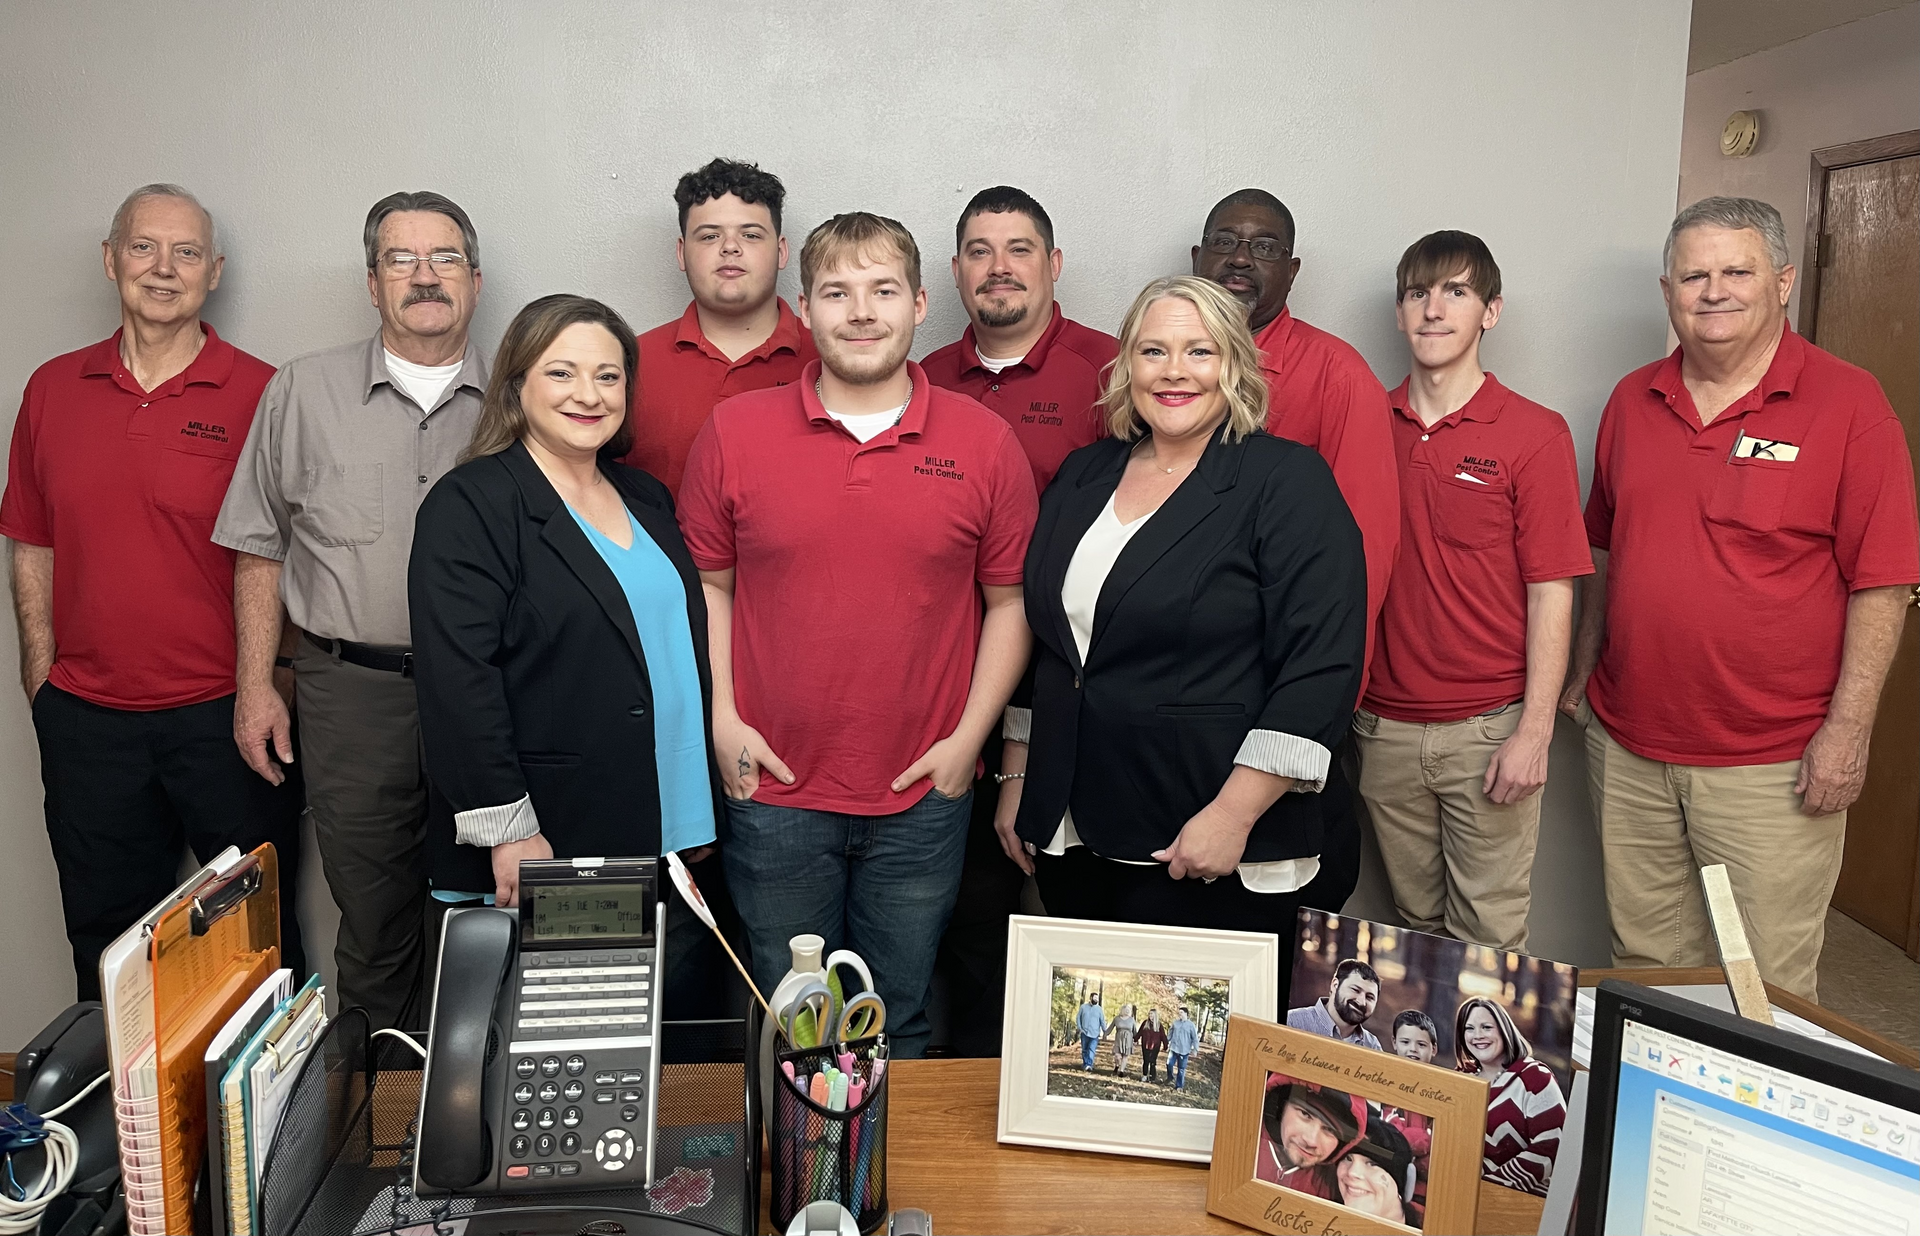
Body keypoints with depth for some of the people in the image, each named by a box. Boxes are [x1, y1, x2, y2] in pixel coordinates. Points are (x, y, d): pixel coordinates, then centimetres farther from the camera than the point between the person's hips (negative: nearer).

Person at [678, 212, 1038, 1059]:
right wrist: (723, 720, -4)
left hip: (923, 797, 0)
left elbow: (1011, 599, 3)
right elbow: (706, 583, 5)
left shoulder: (983, 442, -2)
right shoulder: (734, 432, -1)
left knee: (900, 1022, 16)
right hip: (774, 788, 0)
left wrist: (969, 736, -3)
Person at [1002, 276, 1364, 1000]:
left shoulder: (1287, 480, -7)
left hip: (1218, 856, -5)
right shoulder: (1084, 476, 11)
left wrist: (1234, 813, -18)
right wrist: (1017, 779, 15)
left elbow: (1321, 666, -14)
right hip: (1072, 839, 5)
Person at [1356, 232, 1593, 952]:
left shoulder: (1536, 434, -5)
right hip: (1384, 725, 3)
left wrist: (1534, 731, -11)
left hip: (1490, 730, -3)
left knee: (1486, 937, 5)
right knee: (1415, 922, 15)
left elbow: (1551, 592, -6)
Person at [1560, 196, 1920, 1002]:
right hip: (1627, 749, 4)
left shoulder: (1847, 402, -6)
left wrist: (1849, 730, -12)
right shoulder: (1632, 402, 7)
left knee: (1767, 987, 6)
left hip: (1774, 766, -4)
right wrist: (1583, 671, 14)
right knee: (1644, 965, 16)